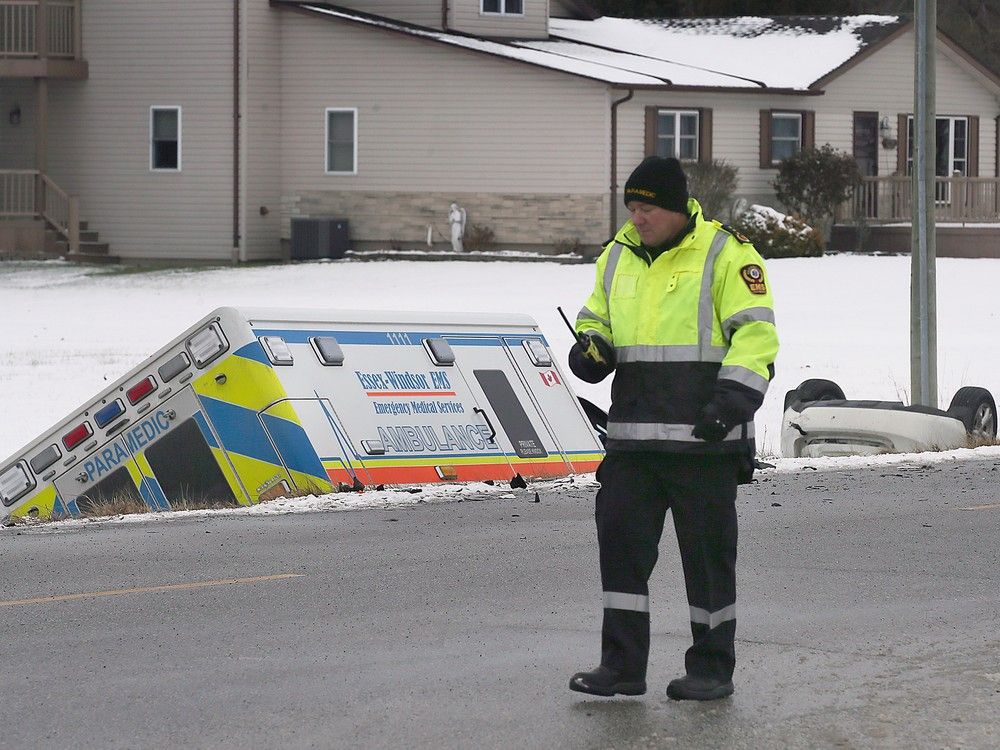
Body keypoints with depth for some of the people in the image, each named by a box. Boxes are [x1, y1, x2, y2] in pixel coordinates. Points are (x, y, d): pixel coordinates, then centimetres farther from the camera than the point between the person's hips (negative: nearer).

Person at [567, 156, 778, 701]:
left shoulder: (726, 254, -6)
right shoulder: (618, 257, 14)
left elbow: (755, 334, -10)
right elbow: (595, 320, 26)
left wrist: (733, 398, -22)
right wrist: (590, 348, 2)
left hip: (705, 437, -6)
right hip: (633, 436, 6)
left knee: (707, 549, 2)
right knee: (620, 538, 2)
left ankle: (712, 669, 13)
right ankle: (622, 666, 10)